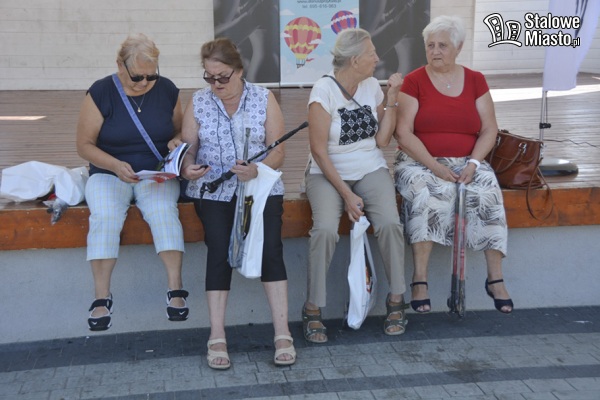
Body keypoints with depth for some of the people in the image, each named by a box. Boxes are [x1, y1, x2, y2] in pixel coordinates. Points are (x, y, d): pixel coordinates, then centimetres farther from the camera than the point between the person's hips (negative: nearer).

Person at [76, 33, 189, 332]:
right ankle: (102, 298, -25)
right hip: (109, 173, -1)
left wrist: (177, 141, -10)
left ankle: (175, 290, -25)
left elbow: (181, 130, 15)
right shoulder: (101, 93, -4)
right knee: (104, 216, -31)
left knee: (164, 211, -31)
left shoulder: (167, 90, 4)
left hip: (157, 173, 1)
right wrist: (116, 165, -21)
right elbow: (84, 144, -4)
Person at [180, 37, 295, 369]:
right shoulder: (198, 103, 8)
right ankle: (217, 336, -16)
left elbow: (277, 153, 0)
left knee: (270, 248, -20)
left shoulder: (264, 99, 4)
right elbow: (187, 149, 7)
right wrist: (188, 168, -17)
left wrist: (256, 169, -20)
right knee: (219, 249, -21)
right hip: (213, 189, 1)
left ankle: (282, 334, -16)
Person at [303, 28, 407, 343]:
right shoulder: (324, 90, -11)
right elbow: (319, 150, -13)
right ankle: (313, 310, -14)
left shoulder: (372, 86, 4)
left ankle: (396, 301, -7)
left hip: (371, 170, 4)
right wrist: (346, 194, -18)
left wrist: (392, 98, -6)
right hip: (328, 173, -3)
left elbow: (382, 140, -1)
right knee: (325, 229, -30)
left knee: (389, 223, -25)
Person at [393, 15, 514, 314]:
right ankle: (419, 280, -28)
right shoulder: (414, 81, 1)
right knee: (427, 197, -34)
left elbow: (489, 129, 6)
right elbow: (403, 133, -7)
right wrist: (435, 166, -17)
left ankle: (495, 278, -17)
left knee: (488, 197, -26)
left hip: (466, 163, 2)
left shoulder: (475, 81, 10)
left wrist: (473, 162, -12)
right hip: (420, 163, -2)